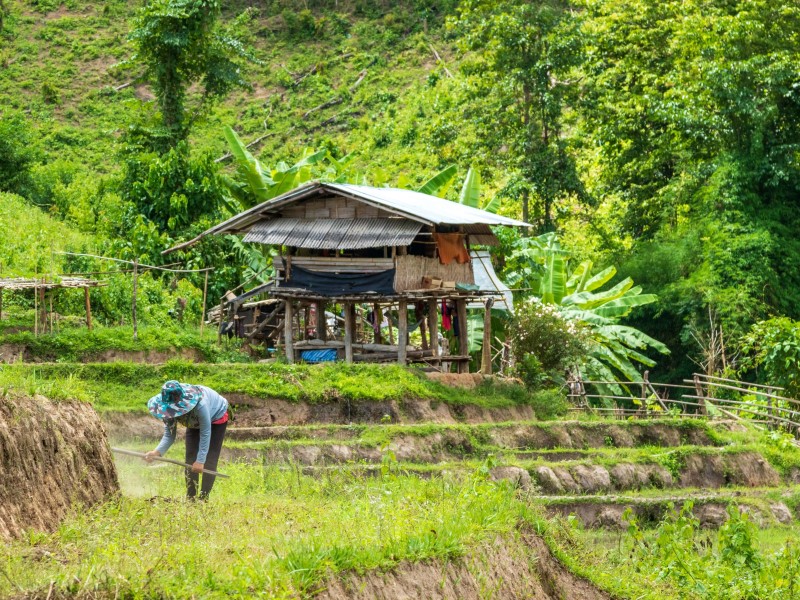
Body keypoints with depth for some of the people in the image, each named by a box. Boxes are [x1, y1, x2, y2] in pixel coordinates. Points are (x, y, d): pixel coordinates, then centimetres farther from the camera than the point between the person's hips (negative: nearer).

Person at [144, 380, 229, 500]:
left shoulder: (199, 405, -45)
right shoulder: (170, 407, -28)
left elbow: (205, 433, -37)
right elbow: (169, 434, -22)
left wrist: (200, 460, -36)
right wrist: (158, 452, -41)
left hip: (216, 418, -5)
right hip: (195, 422, 5)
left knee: (209, 461, -13)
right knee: (190, 460, -4)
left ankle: (203, 499, -10)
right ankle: (190, 498, 1)